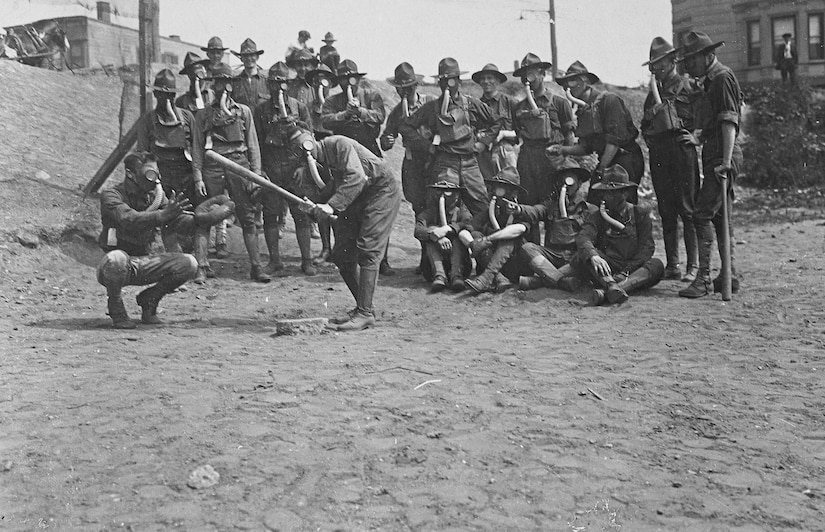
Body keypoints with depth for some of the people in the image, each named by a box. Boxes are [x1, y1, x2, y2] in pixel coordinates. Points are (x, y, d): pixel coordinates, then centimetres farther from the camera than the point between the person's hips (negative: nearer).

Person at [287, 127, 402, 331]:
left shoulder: (338, 144, -19)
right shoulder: (309, 170, 3)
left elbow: (356, 177, -32)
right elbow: (320, 198, -8)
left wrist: (332, 205, -37)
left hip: (381, 190, -8)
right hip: (352, 200, 8)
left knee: (367, 251, -17)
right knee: (341, 255, 3)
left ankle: (365, 313, -14)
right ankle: (363, 307, 15)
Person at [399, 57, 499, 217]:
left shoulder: (472, 104, 10)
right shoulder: (431, 107, 7)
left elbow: (495, 123, 22)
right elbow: (404, 127, 8)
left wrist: (483, 142, 11)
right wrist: (426, 145, 2)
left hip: (470, 162, 2)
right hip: (445, 163, -2)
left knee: (484, 208, 1)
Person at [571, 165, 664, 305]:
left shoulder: (641, 213, 11)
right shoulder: (598, 216, 10)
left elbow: (647, 247, 0)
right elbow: (583, 237, -10)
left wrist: (626, 271, -16)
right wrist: (593, 256, -35)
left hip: (633, 271, 0)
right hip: (607, 272, 0)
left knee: (656, 265, -28)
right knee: (583, 256, -25)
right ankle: (611, 286, -50)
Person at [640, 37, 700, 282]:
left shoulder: (688, 87, 2)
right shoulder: (654, 91, 21)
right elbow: (645, 125, 24)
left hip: (681, 149, -6)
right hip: (658, 153, 6)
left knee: (687, 209, -7)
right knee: (666, 212, 6)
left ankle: (694, 266, -3)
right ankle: (672, 265, 11)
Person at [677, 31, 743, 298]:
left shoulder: (723, 78, -10)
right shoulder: (712, 81, 20)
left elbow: (729, 122, -18)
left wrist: (726, 160, -23)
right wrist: (697, 138, 14)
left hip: (723, 158, -10)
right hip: (715, 157, 10)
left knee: (702, 214, -13)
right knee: (720, 216, 12)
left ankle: (703, 278, -12)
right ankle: (729, 276, 17)